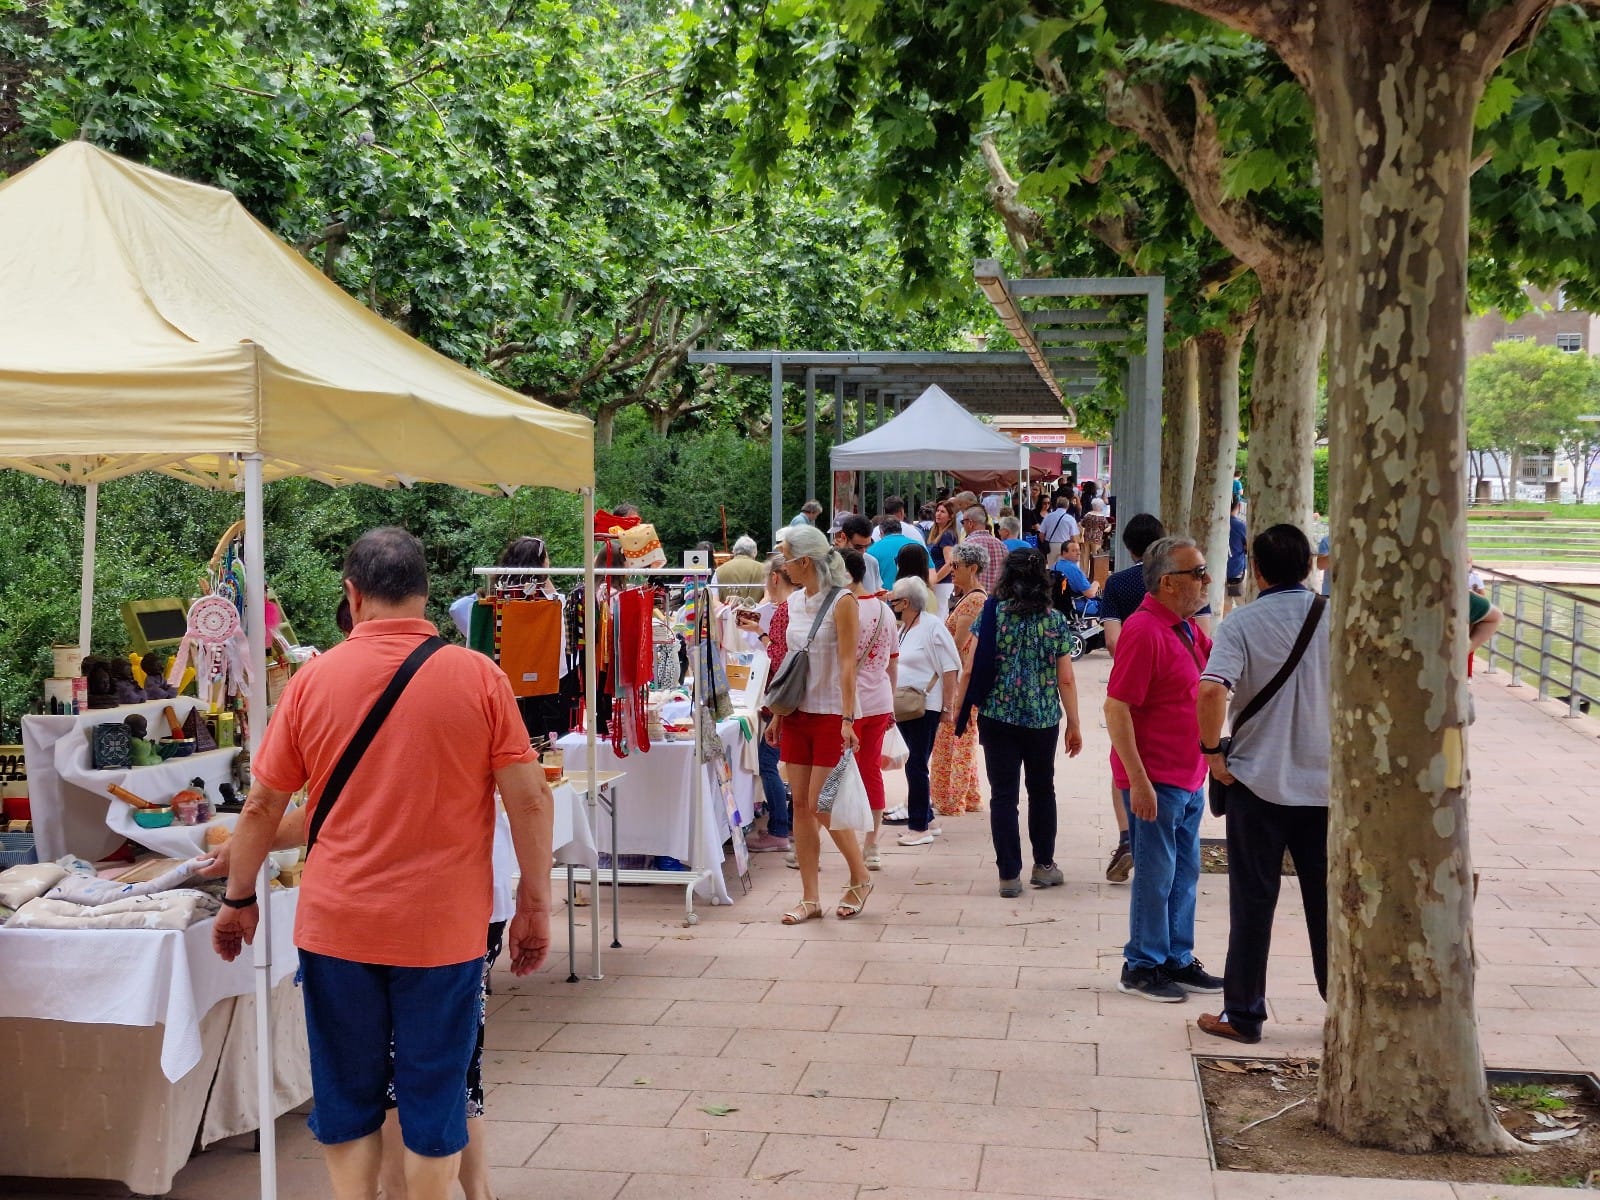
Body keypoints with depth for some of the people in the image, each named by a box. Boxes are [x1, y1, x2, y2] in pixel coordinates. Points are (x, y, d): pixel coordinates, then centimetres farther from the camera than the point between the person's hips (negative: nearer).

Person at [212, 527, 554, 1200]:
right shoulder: (478, 676, -7)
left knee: (348, 1098, 15)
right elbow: (530, 800, -9)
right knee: (433, 1098, 11)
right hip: (444, 928, -1)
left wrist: (239, 900, 16)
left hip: (336, 924, 1)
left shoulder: (314, 679, -3)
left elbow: (263, 805, 3)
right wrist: (534, 907, 1)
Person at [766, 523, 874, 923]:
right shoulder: (795, 601, 10)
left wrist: (847, 718, -19)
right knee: (800, 804, 5)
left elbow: (847, 664, -14)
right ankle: (810, 897, 11)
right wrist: (778, 714, 13)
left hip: (829, 715, -7)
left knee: (822, 805, -6)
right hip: (798, 714, 7)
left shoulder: (842, 602, -10)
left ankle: (860, 878, 15)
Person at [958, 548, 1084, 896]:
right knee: (1042, 789, 19)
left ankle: (1009, 874, 4)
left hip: (997, 717, -2)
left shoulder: (992, 614, -5)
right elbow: (1065, 679, -2)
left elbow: (970, 671, -8)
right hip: (1043, 720, 2)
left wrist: (960, 709, 3)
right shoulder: (1055, 620, -2)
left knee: (1003, 795, 3)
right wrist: (1074, 725, 7)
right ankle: (1043, 865, 27)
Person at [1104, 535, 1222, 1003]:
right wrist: (1139, 781, -23)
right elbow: (1116, 709, -22)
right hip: (1155, 781, -9)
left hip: (1188, 779, 9)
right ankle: (1142, 967, 14)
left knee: (1184, 874, 15)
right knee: (1156, 876, 1)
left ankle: (1178, 960, 27)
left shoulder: (1187, 628, 10)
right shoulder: (1144, 630, -18)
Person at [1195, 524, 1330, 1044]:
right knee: (1328, 901, 13)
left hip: (1259, 781, -2)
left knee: (1253, 903, 7)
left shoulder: (1242, 623, -10)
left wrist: (1213, 752, -12)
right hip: (1327, 781, 3)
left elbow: (1211, 690, -25)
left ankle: (1243, 1014, 14)